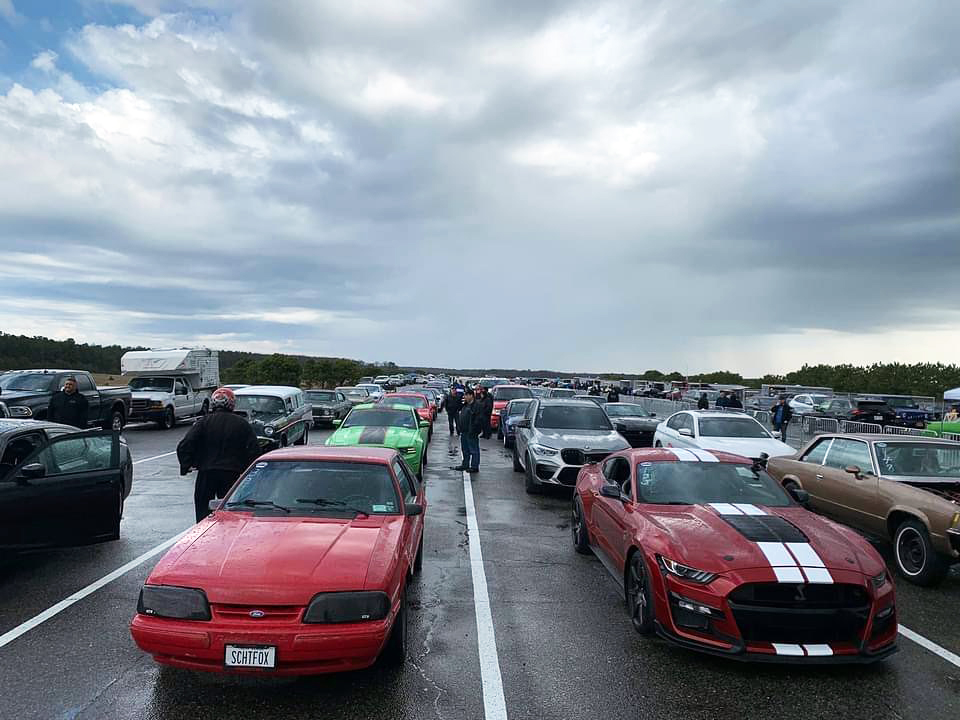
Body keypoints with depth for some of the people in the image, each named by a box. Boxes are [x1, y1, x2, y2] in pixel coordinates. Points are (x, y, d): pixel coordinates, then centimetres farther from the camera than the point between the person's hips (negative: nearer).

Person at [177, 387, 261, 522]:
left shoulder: (204, 422, -2)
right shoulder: (242, 424, 0)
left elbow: (184, 446, -8)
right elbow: (255, 450, -3)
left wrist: (185, 466, 3)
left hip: (207, 474, -1)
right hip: (233, 474, 1)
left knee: (203, 511, 10)